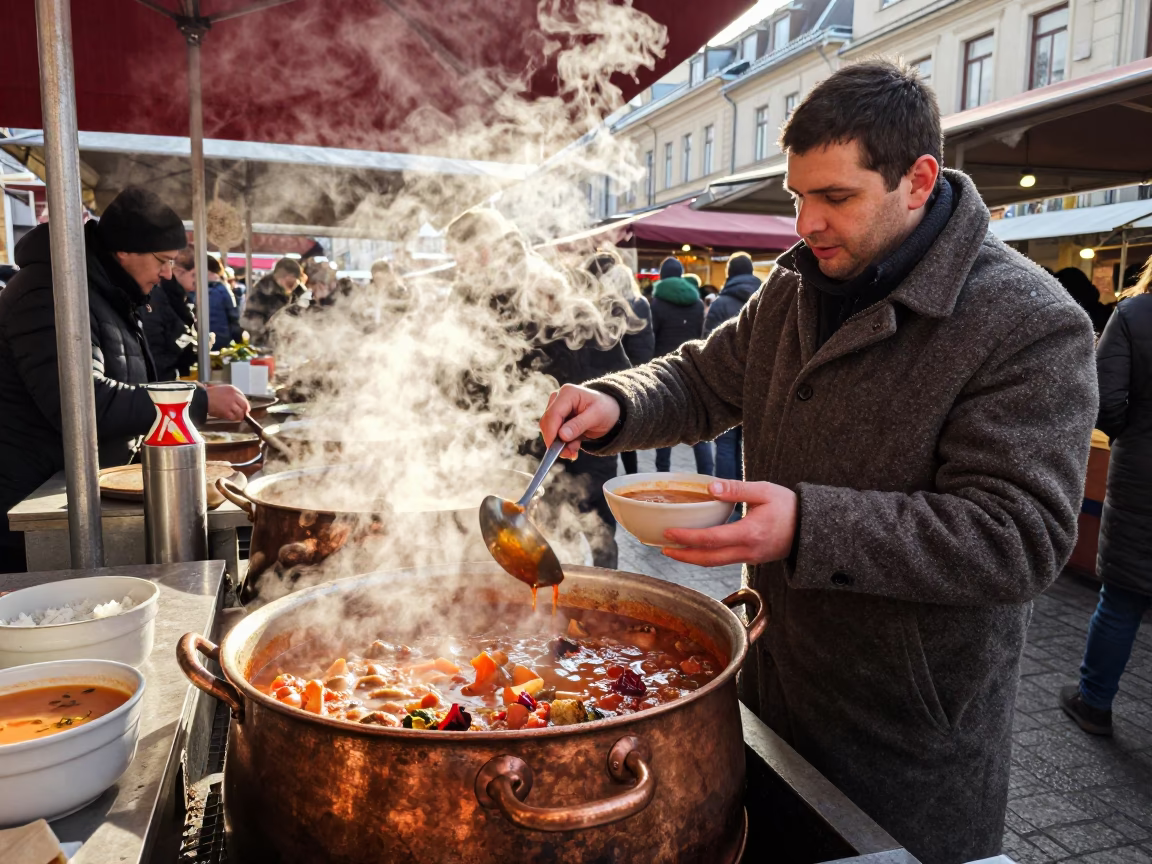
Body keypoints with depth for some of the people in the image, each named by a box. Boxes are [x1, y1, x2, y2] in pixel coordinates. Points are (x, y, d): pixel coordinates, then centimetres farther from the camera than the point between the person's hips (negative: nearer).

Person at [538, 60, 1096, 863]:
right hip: (779, 674, 6)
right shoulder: (796, 291, 1)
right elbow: (705, 380, 11)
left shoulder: (1031, 326, -21)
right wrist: (614, 406, -11)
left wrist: (810, 527, -36)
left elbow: (1021, 537, -26)